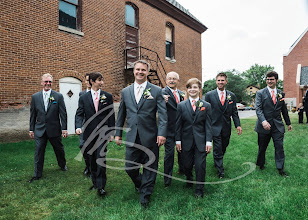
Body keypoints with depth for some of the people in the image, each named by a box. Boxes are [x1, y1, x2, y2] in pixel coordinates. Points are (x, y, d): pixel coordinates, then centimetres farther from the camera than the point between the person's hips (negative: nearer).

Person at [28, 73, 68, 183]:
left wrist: (64, 128, -8)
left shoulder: (58, 96, -4)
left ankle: (62, 165, 40)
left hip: (54, 129, -1)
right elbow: (33, 114, 7)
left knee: (59, 149, 14)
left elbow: (63, 113, -5)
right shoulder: (35, 96, 3)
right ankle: (37, 174, 20)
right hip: (40, 130, 2)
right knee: (39, 152, 6)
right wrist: (31, 129, 6)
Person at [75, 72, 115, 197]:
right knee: (92, 160, 12)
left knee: (101, 159, -8)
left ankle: (101, 186, 4)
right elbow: (79, 114, 0)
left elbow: (111, 115, 3)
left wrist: (111, 133, 0)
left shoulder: (108, 96, 3)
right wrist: (78, 126, -20)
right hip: (89, 133, 2)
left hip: (103, 133, -2)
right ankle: (95, 183, 30)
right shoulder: (84, 98, 5)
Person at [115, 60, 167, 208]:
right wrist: (118, 133, 12)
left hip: (150, 137, -2)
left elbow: (162, 114, -6)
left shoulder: (156, 91, 0)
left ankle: (145, 195, 32)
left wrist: (162, 133, -16)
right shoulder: (125, 91, 9)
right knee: (130, 167, 9)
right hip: (132, 137, 3)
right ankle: (139, 183, 42)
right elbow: (121, 114, 14)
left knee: (149, 167, 10)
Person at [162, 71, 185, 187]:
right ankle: (167, 179, 17)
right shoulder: (163, 92, -11)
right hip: (170, 129, -6)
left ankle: (182, 169, 45)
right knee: (169, 153, 0)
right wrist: (162, 101, -48)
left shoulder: (181, 93, 10)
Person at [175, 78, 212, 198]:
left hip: (201, 141, -1)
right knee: (187, 165, 11)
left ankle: (199, 190, 19)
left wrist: (209, 141, -4)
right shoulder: (181, 105, 3)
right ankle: (189, 181, 41)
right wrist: (178, 140, 0)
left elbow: (208, 125, 1)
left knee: (200, 166, 0)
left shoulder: (206, 106, 3)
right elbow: (178, 125, 3)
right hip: (186, 141, 1)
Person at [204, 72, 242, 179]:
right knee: (217, 149, -1)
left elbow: (234, 112, 8)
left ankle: (218, 162, 40)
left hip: (226, 127, 3)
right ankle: (220, 170, 12)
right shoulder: (209, 95, -2)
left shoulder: (231, 95, 6)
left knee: (223, 148, 16)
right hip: (215, 126, -3)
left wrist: (238, 125, 0)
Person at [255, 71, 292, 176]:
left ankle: (280, 169, 13)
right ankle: (260, 164, 32)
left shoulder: (281, 94, 8)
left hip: (278, 126, 3)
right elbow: (258, 109, -13)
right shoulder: (260, 93, -4)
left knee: (279, 147, 1)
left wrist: (288, 123, 21)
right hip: (264, 125, -2)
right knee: (262, 147, 11)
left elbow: (284, 110, 17)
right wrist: (263, 121, -28)